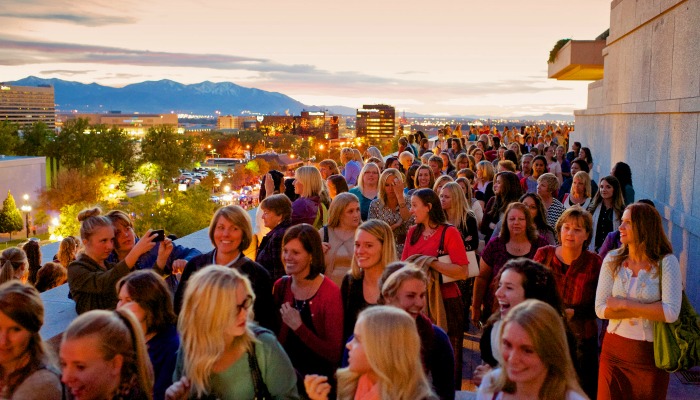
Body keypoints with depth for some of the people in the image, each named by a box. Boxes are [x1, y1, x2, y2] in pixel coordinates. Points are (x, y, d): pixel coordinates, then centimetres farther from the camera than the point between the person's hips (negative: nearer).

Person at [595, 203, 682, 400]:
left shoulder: (666, 262, -9)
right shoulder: (612, 260, -2)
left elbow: (671, 313, -21)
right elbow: (600, 309, -9)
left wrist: (624, 304, -16)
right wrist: (649, 311, -15)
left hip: (651, 353, -2)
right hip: (614, 349, 2)